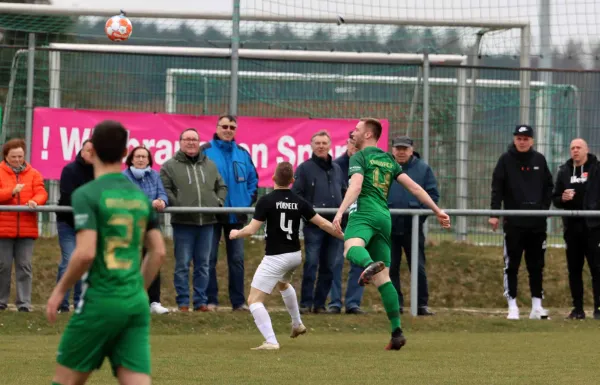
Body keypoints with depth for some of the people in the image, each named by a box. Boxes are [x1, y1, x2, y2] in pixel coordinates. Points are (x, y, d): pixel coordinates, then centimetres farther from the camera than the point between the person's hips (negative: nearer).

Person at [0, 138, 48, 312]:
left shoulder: (33, 174, 10)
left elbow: (41, 193, 0)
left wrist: (35, 201, -22)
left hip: (27, 229, 1)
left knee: (24, 266, 0)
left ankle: (24, 303, 1)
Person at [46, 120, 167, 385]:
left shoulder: (87, 194, -8)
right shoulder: (140, 196, 11)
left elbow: (86, 253, -17)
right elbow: (158, 252, 14)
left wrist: (60, 290, -4)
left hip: (101, 301, -5)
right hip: (136, 303, 5)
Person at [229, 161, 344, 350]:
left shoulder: (266, 201, -15)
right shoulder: (299, 202, -2)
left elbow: (251, 230, -16)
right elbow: (323, 223, 2)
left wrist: (236, 234, 6)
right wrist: (344, 236, 17)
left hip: (275, 257, -6)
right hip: (295, 256, 6)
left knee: (254, 299, -3)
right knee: (283, 284, 38)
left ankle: (271, 341, -19)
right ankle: (297, 324, 50)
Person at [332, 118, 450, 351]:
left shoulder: (359, 157, 4)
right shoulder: (388, 160, 24)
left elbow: (356, 186, -15)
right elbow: (414, 187, 20)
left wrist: (340, 211, -24)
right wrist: (437, 211, 22)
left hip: (364, 212, -7)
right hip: (384, 217, 7)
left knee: (351, 247, -35)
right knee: (383, 279, 7)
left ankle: (369, 265, -70)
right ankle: (396, 331, 0)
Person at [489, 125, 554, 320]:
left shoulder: (539, 160, 9)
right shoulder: (506, 160, 1)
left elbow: (548, 186, 16)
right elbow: (497, 188, -3)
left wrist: (545, 207, 3)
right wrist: (494, 213, -12)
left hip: (537, 222, 3)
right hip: (513, 222, -3)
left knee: (537, 265, 6)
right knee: (511, 265, -1)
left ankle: (537, 306, 10)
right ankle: (512, 306, 2)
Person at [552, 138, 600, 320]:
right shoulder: (564, 171, 13)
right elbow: (555, 198, 16)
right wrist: (562, 198, -5)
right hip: (571, 227, 5)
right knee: (574, 269, 7)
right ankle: (578, 308, 13)